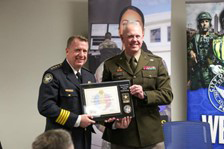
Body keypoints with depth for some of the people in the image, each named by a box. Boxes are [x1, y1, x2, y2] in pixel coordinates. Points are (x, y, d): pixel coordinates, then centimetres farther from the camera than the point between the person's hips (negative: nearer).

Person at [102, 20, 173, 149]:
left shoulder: (156, 62, 7)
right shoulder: (110, 65, 5)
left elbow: (167, 95, 2)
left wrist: (144, 95, -14)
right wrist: (113, 122, -8)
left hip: (151, 135, 1)